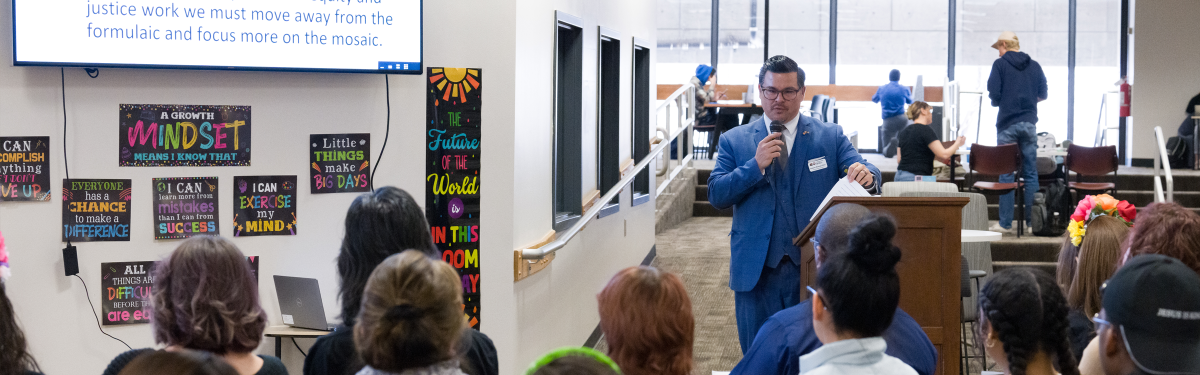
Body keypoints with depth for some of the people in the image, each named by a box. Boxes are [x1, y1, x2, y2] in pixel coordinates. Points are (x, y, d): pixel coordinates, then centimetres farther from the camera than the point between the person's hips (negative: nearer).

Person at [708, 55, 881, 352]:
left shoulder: (830, 136, 7)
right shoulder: (735, 141, 7)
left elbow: (863, 173, -2)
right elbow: (716, 195, 0)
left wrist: (866, 175, -27)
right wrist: (755, 165, -13)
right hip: (757, 271, 1)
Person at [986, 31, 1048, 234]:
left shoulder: (1000, 64, -4)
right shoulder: (1034, 66, 8)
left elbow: (993, 93, -10)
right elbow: (1042, 94, 10)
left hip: (1007, 124, -3)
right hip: (1029, 123, 3)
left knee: (1006, 174, 1)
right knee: (1031, 173, 6)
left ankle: (1005, 223, 1)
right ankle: (1032, 222, 6)